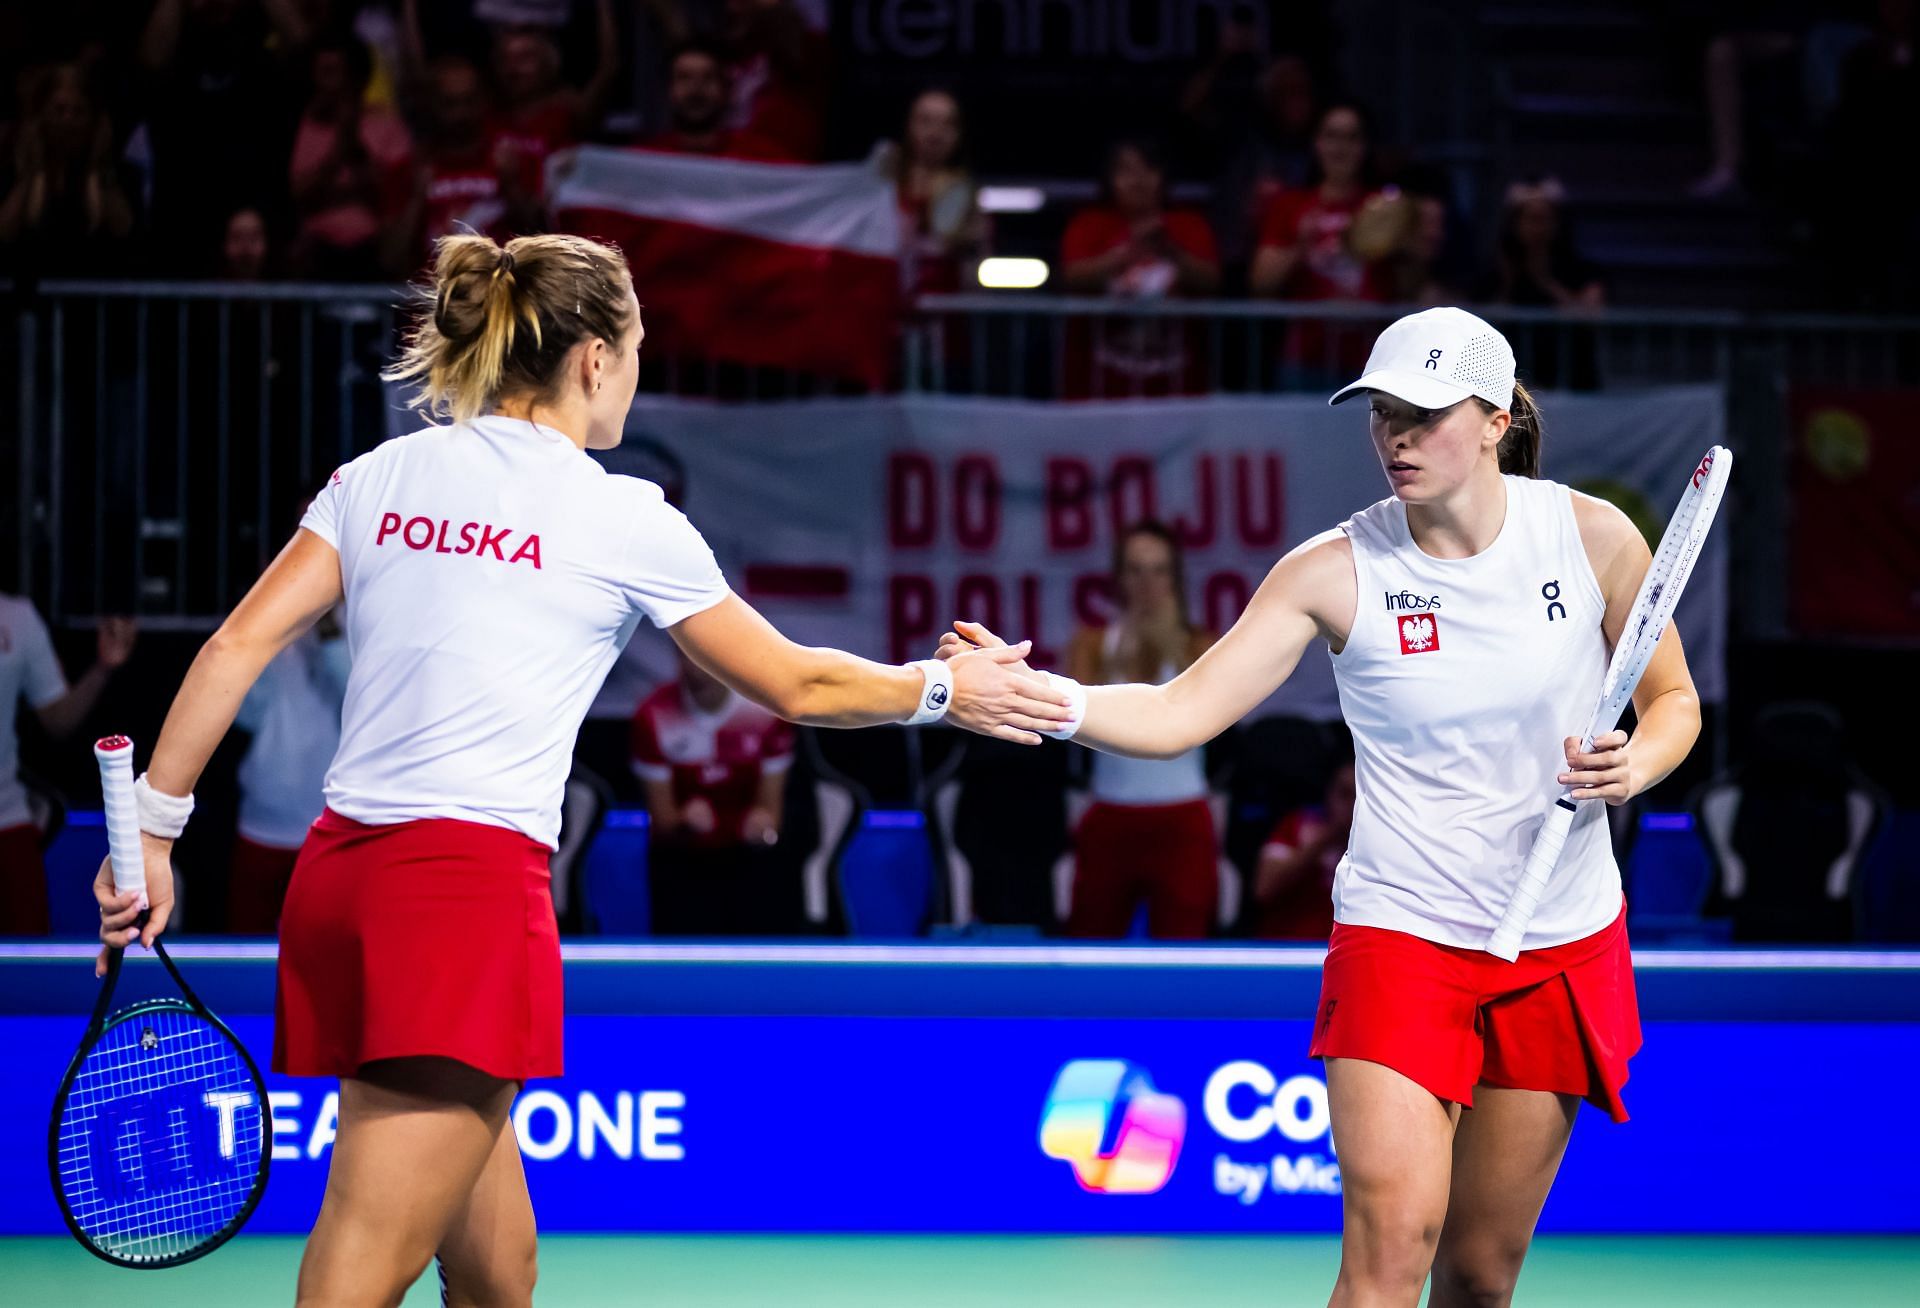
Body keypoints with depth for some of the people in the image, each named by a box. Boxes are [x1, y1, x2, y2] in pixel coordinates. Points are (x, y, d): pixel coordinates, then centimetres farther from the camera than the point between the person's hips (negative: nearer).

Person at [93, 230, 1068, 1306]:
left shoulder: (376, 478, 13)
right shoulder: (626, 520, 1)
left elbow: (240, 646, 6)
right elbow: (794, 685, 10)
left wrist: (155, 828, 8)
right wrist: (944, 690, 25)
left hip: (338, 871, 6)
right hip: (474, 891, -6)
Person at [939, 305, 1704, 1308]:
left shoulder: (1594, 538, -5)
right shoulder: (1336, 570, -8)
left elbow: (1673, 699, 9)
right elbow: (1179, 715, -12)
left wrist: (1632, 765, -14)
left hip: (1564, 947, 2)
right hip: (1400, 935, -2)